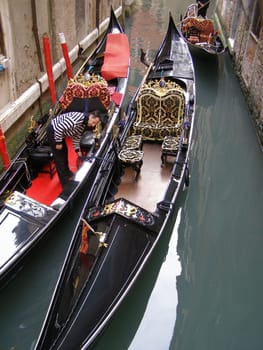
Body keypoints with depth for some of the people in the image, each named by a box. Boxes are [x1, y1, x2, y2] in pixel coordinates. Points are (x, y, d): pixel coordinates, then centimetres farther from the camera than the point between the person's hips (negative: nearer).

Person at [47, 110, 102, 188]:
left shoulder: (84, 124, -1)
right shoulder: (78, 118, -32)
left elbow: (76, 136, 13)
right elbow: (59, 128, -32)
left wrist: (77, 150, 12)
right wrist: (58, 143, -22)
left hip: (59, 132, 10)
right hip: (53, 130, -10)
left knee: (64, 152, 24)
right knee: (59, 156, -3)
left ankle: (67, 173, 45)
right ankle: (65, 182, 6)